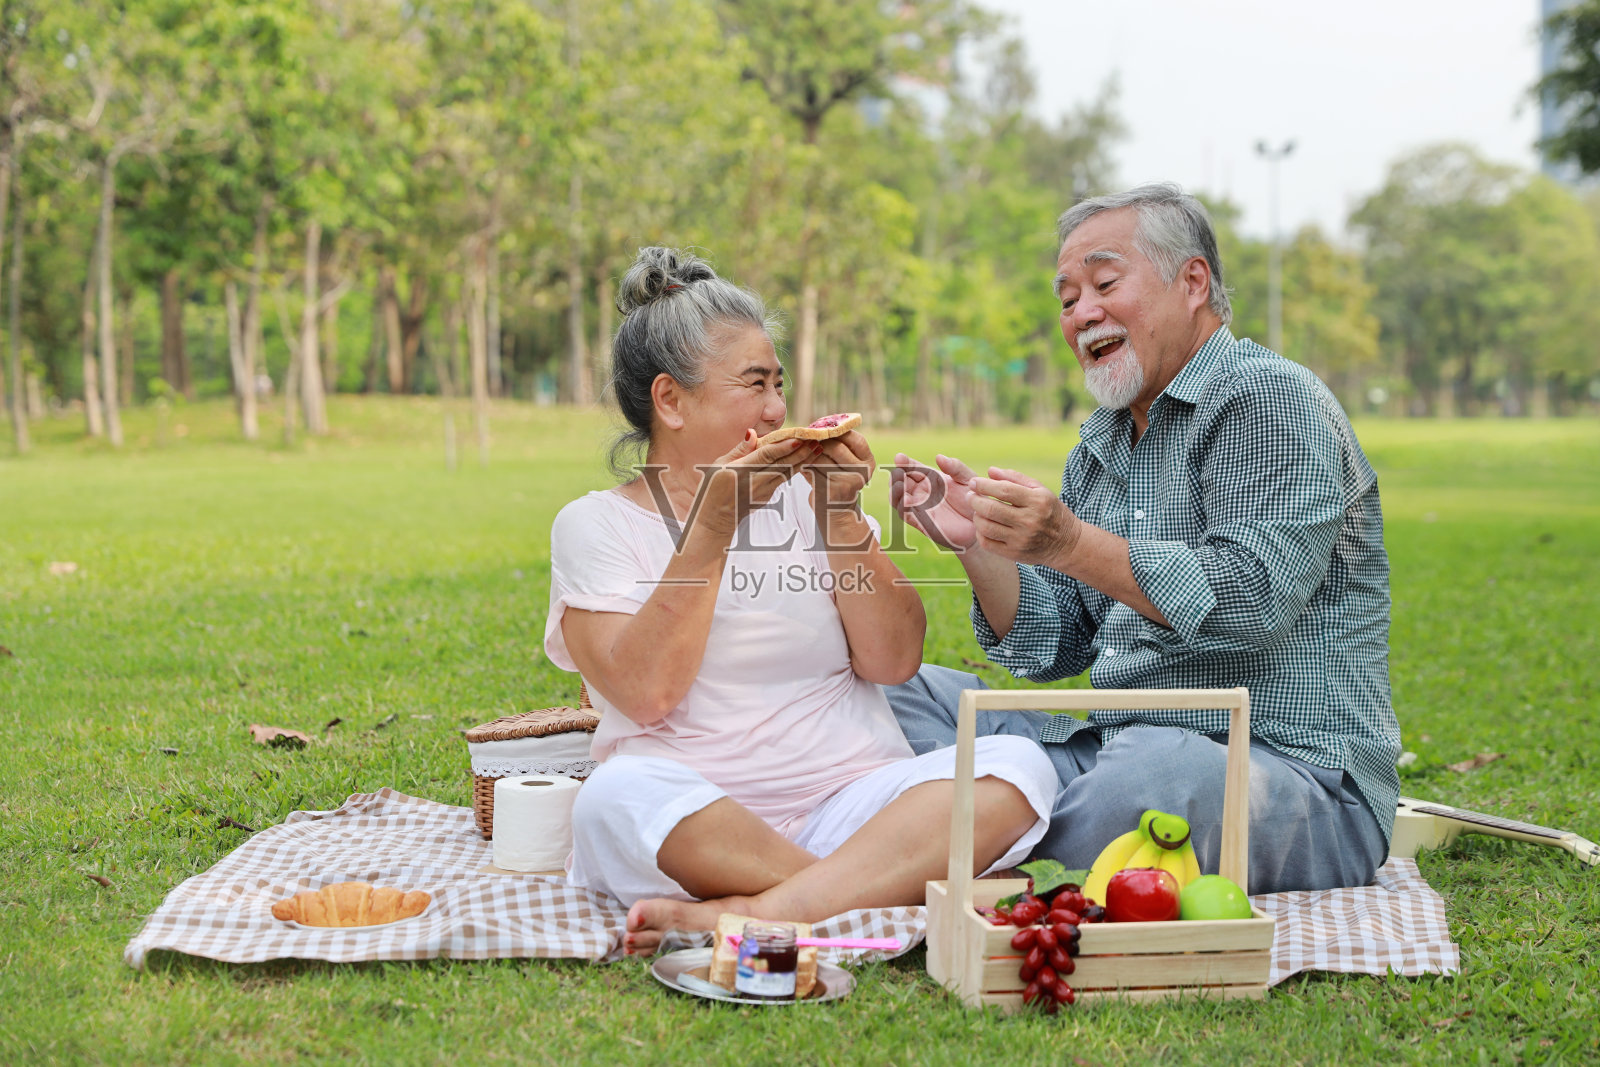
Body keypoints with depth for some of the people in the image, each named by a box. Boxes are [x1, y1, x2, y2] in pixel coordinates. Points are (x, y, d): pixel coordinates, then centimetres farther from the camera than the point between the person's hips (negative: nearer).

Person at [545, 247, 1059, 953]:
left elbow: (894, 662, 5)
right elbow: (647, 694, -10)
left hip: (849, 801, 3)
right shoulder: (595, 525, 6)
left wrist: (839, 517, -5)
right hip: (691, 825, -3)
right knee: (618, 796, -35)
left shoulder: (805, 496, 14)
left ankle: (749, 912, -36)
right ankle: (884, 890, -30)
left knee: (1016, 764, -23)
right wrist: (709, 530, -10)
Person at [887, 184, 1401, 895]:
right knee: (906, 691, 3)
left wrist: (1070, 544, -30)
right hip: (1119, 747, 8)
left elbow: (1256, 599, -23)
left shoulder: (1269, 399, -7)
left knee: (1156, 765, -41)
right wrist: (975, 544, -4)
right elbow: (1055, 646, 14)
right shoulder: (1100, 446, 18)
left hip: (1295, 768, -8)